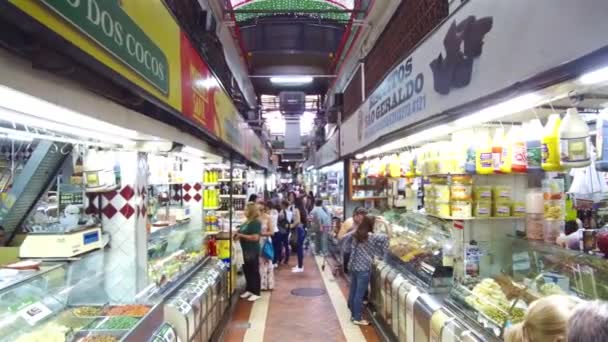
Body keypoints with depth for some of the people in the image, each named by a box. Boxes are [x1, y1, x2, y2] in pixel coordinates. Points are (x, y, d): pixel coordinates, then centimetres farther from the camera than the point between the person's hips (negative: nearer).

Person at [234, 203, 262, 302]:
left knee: (254, 271, 2)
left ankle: (256, 293, 12)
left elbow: (255, 237, -25)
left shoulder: (256, 222, -18)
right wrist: (238, 234, 2)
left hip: (253, 251, -9)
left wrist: (241, 235, -20)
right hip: (246, 250, 9)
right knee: (247, 270, 17)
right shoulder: (247, 221, 10)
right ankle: (249, 290, 31)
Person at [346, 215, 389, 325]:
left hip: (353, 267, 7)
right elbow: (386, 237, -23)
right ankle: (358, 318, 12)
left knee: (353, 291, 15)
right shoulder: (371, 237, -16)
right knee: (360, 294, 2)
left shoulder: (355, 235, 3)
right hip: (363, 269, -7)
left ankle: (353, 315, 28)